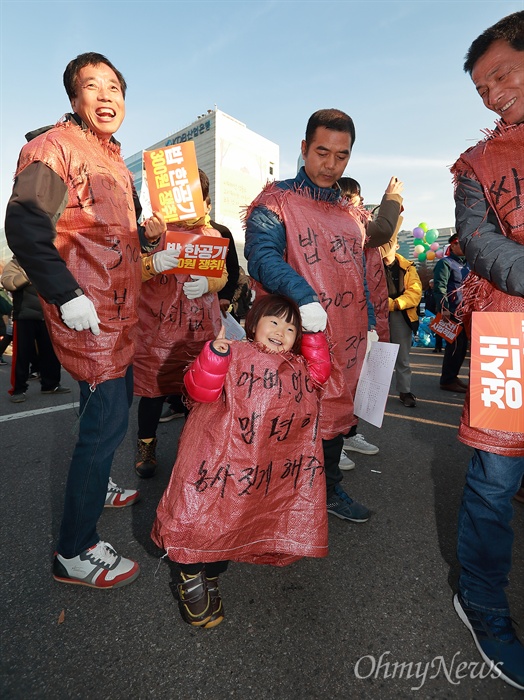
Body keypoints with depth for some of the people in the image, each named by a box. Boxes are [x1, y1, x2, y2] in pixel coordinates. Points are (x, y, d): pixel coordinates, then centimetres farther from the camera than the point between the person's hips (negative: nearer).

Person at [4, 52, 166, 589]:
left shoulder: (114, 161, 20)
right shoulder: (56, 146, -9)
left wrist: (145, 233, 8)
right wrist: (66, 295, -23)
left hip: (119, 313, 10)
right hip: (87, 315, -9)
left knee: (115, 401, 21)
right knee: (105, 421, -6)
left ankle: (94, 484, 46)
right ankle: (74, 553, 12)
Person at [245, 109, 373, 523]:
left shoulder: (354, 213, 18)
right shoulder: (276, 201, -2)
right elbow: (262, 254, -19)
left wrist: (369, 325, 18)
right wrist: (303, 296, -33)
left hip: (346, 339, 7)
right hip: (294, 334, -6)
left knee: (336, 411, 15)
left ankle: (330, 489, 35)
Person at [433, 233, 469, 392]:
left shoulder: (466, 264, 20)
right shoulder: (445, 263, -5)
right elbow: (439, 288, -16)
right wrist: (444, 308, -25)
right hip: (451, 312, -9)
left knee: (462, 344, 10)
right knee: (454, 345, -8)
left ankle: (453, 376, 21)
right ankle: (447, 380, 1)